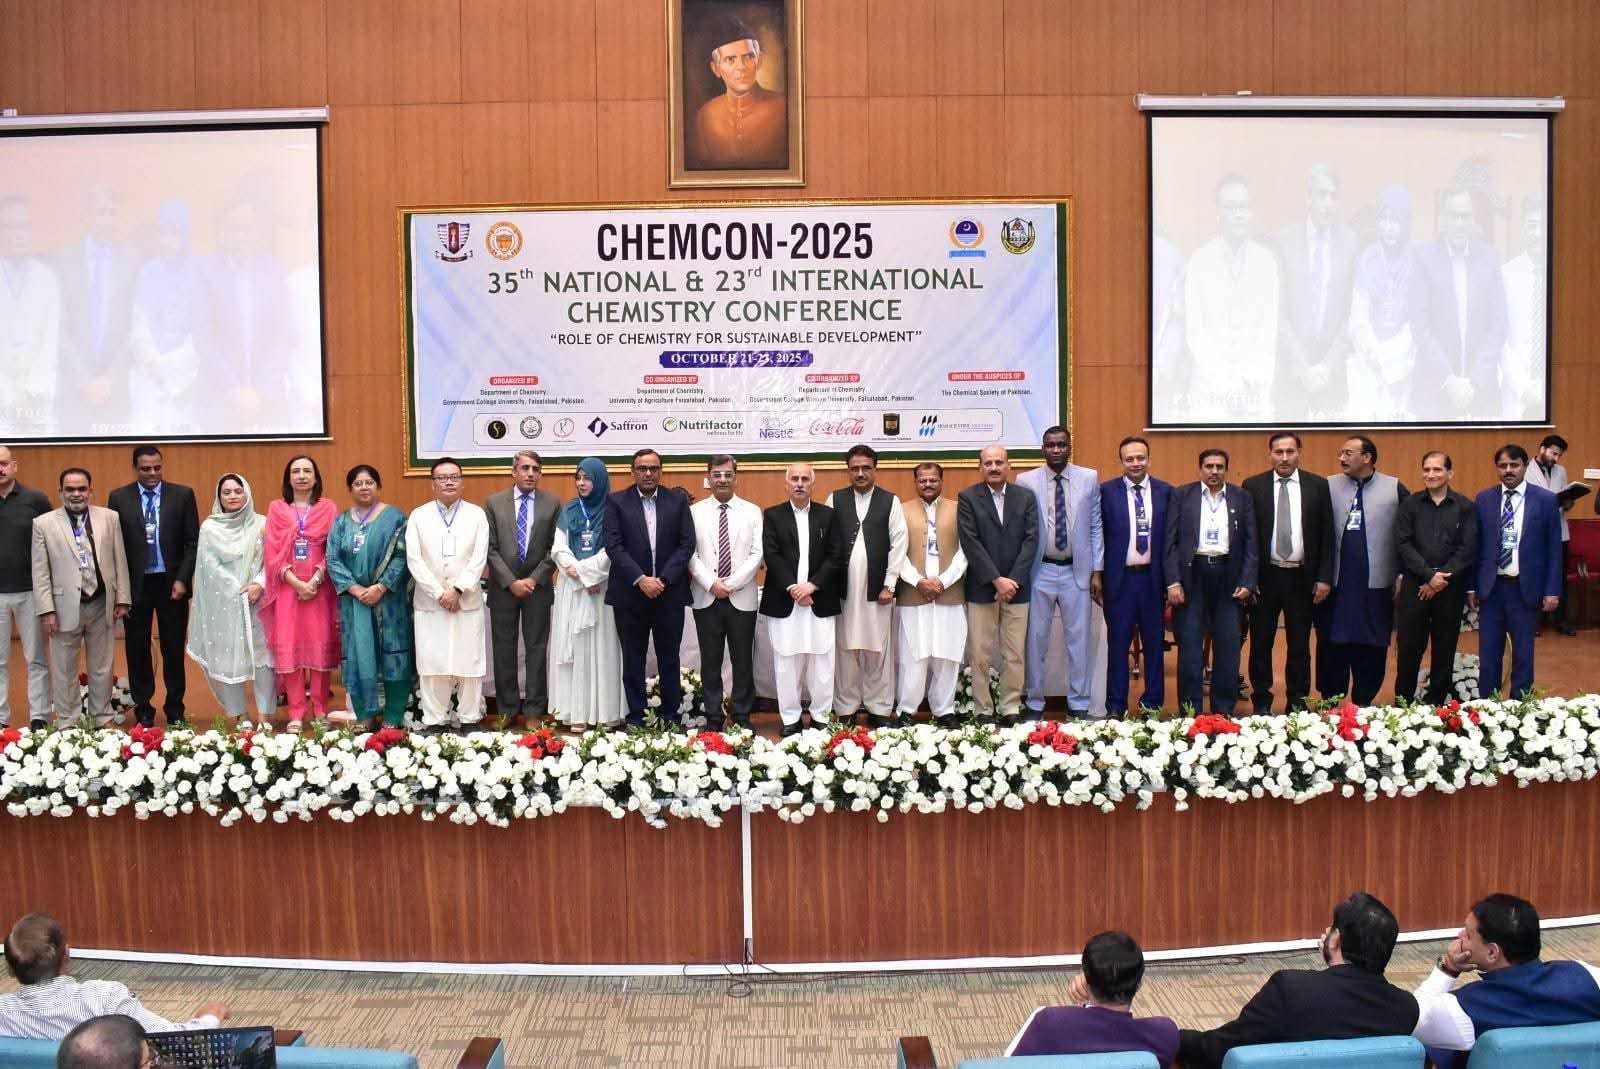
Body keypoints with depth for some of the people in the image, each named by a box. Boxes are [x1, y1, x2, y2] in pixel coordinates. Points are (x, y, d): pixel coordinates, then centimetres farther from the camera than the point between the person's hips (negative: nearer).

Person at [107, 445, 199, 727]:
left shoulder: (183, 495, 1)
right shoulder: (119, 498, 2)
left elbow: (192, 542, 0)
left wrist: (182, 579, -8)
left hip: (172, 583, 0)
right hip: (135, 584, 1)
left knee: (174, 648, 6)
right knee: (137, 650, 8)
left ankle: (175, 709, 17)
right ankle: (143, 709, 19)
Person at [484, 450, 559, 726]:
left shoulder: (552, 504, 1)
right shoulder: (494, 502, 1)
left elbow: (554, 548, 0)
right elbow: (491, 548, -3)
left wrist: (534, 579, -10)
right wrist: (511, 582, -11)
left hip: (538, 587, 0)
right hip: (503, 587, 0)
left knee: (536, 649, 4)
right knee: (504, 650, 7)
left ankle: (534, 709, 12)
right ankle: (507, 707, 18)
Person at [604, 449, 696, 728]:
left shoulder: (678, 500, 5)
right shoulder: (617, 502, 2)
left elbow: (687, 544, -1)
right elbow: (614, 546, -6)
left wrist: (663, 580, -11)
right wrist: (640, 580, -16)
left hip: (669, 592, 1)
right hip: (630, 593, -1)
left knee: (669, 659, 8)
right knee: (633, 660, 7)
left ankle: (672, 716, 17)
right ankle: (635, 718, 15)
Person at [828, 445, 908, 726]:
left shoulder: (891, 501, 4)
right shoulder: (836, 499, 7)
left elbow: (898, 545, 1)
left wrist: (889, 585, -4)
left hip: (878, 588, -1)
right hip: (844, 588, 1)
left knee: (879, 650, 3)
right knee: (846, 650, 5)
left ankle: (879, 709, 13)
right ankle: (846, 709, 14)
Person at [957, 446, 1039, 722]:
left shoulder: (1026, 497, 7)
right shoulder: (968, 498, 0)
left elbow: (1031, 540, 0)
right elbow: (970, 542, -8)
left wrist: (1013, 580, -10)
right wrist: (997, 580, -13)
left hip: (1016, 587, 2)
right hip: (981, 589, -2)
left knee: (1014, 655, 4)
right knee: (979, 655, 2)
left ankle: (1011, 709, 14)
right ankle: (984, 710, 11)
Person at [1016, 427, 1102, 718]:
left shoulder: (1089, 478, 3)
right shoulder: (1026, 481, -1)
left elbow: (1096, 527, 5)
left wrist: (1097, 571, 2)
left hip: (1077, 571, 1)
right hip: (1039, 571, -1)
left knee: (1078, 639, 6)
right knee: (1035, 639, 6)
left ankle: (1078, 705, 17)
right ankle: (1035, 704, 17)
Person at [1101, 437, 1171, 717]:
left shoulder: (1165, 491, 5)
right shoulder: (1107, 491, -1)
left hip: (1153, 577, 2)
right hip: (1120, 578, -2)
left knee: (1154, 644, 10)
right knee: (1118, 644, 4)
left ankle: (1153, 703, 20)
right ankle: (1116, 707, 12)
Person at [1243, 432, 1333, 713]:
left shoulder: (1318, 485, 2)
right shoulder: (1253, 486, 0)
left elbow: (1326, 535, 2)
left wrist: (1324, 577, -4)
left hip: (1302, 577, 1)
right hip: (1264, 576, 0)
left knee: (1300, 644, 9)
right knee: (1261, 642, 7)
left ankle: (1298, 701, 20)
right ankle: (1261, 701, 18)